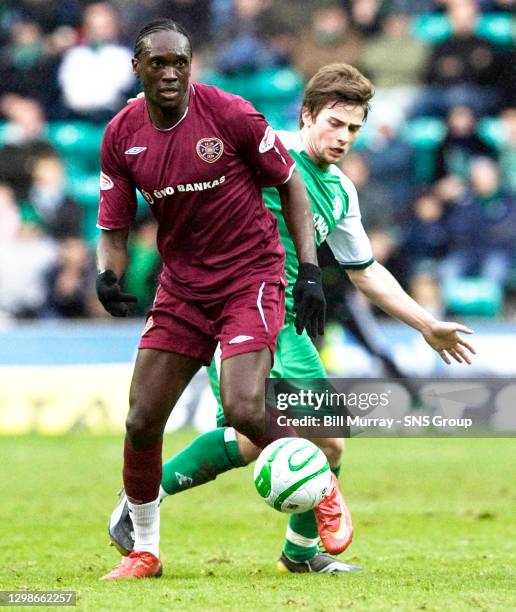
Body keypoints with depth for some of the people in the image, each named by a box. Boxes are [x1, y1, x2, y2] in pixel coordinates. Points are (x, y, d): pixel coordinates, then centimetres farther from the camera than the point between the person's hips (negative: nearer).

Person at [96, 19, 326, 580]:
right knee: (142, 422, -2)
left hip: (251, 277, -4)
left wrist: (310, 270, -8)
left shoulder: (230, 115, -13)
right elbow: (113, 228, 5)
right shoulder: (122, 136, -2)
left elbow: (290, 186, -2)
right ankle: (144, 550, 17)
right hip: (180, 286, 4)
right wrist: (107, 275, -17)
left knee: (244, 411, -22)